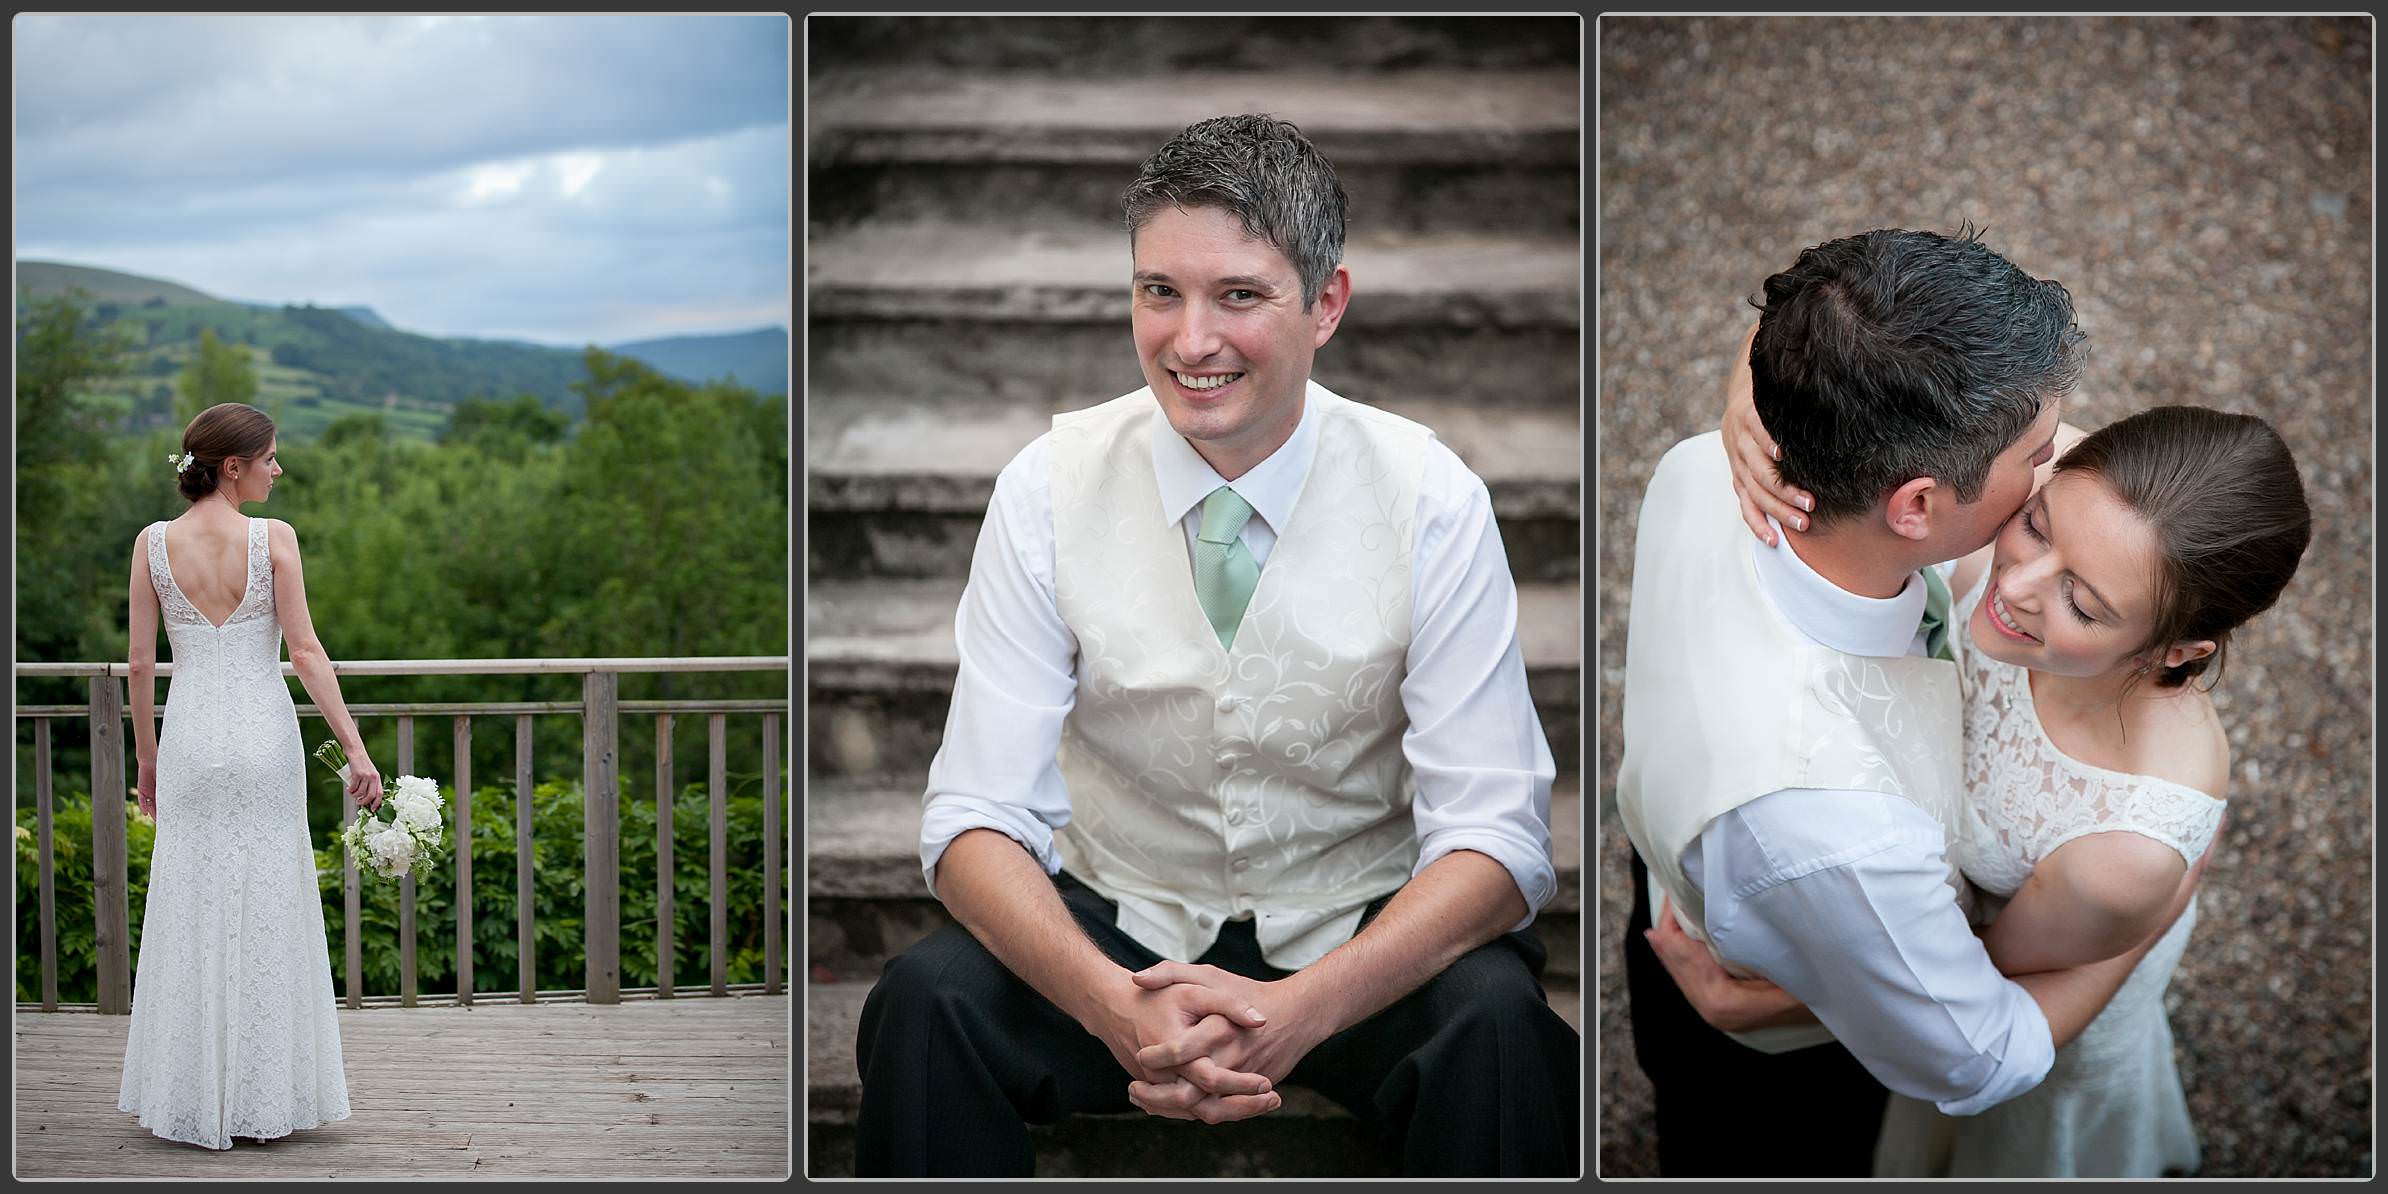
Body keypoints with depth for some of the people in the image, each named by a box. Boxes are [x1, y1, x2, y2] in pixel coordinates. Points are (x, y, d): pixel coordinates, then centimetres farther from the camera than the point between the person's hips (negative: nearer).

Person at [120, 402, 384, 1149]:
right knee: (267, 917, 6)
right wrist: (356, 750, -8)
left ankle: (193, 1104, 13)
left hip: (191, 734, 2)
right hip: (264, 736, -2)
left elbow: (140, 660, 2)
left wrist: (145, 753, 14)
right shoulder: (274, 539, -7)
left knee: (192, 916, 8)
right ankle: (264, 1101, 10)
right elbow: (305, 652, -10)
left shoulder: (153, 544, 0)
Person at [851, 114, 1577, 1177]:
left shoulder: (1432, 499, -11)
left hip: (1358, 936, 0)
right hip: (1118, 927, 1)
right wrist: (1114, 1003, -32)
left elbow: (1497, 834, -14)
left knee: (1494, 1020, -31)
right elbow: (977, 815, -12)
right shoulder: (1049, 487, -9)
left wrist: (1301, 1008, -31)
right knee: (928, 1001, -28)